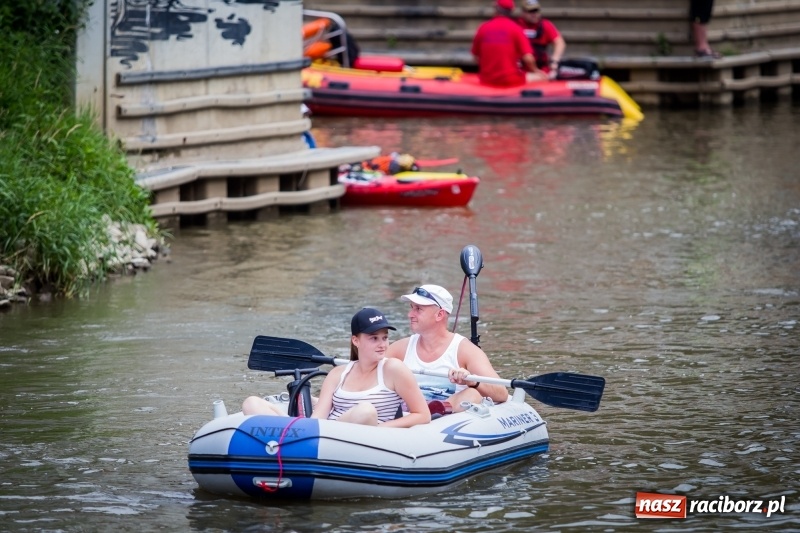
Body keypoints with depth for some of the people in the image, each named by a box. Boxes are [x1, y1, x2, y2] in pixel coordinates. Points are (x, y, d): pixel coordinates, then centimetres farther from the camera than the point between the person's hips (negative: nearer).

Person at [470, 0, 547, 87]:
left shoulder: (483, 28, -1)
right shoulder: (515, 28, -9)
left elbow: (476, 57, 4)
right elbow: (528, 58, -13)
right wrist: (535, 71, 7)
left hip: (486, 80, 4)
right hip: (511, 81, -4)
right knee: (542, 76, 14)